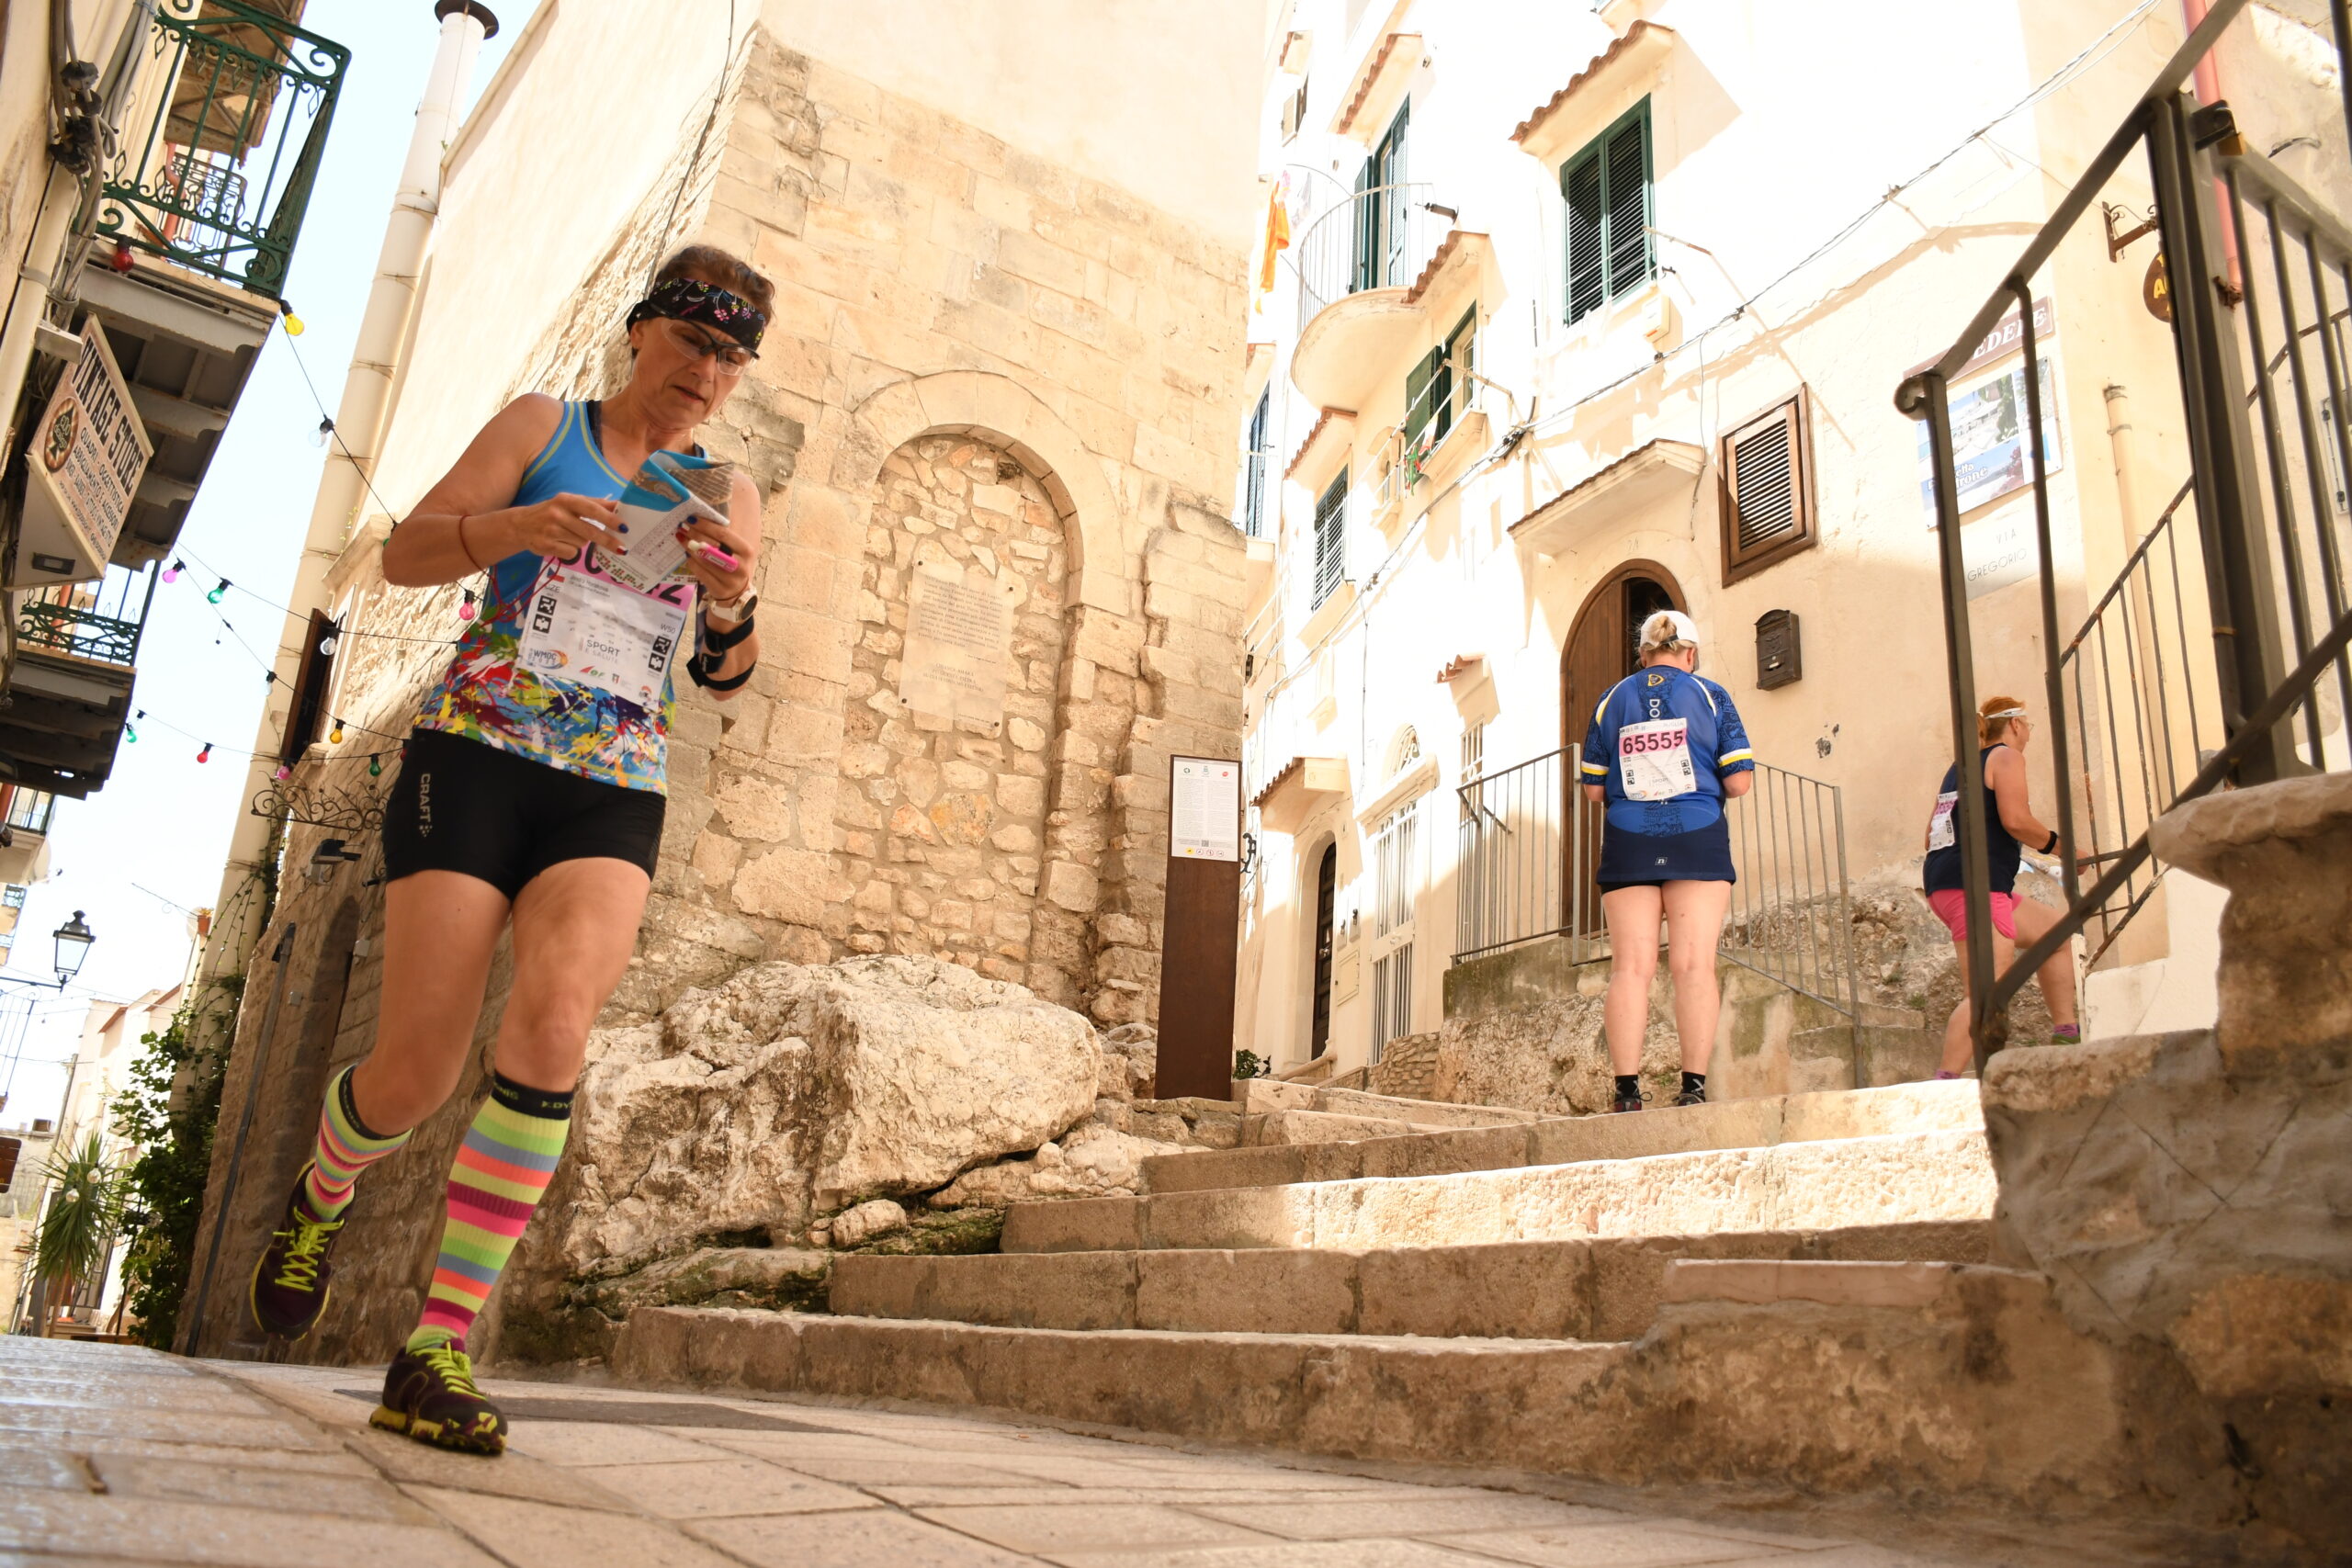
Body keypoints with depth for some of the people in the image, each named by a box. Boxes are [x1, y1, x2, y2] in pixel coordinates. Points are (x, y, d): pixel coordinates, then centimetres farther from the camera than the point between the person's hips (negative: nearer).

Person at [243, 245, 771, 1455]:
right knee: (416, 1071, -6)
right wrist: (521, 527, -17)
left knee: (554, 1019, -25)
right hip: (474, 759, -1)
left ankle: (436, 1354, -17)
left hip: (614, 799, 2)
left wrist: (731, 603, -15)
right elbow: (404, 554, 2)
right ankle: (320, 1197, 32)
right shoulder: (540, 425, 9)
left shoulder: (727, 492, 15)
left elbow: (725, 676, 7)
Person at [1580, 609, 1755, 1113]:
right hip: (1697, 840, -1)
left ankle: (1627, 1091, -7)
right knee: (1694, 964, -3)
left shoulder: (1612, 701, 9)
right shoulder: (1709, 695, 5)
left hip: (1627, 843, 1)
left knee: (1630, 967, -2)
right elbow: (1739, 781, -1)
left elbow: (1593, 789, 7)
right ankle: (1694, 1087, -7)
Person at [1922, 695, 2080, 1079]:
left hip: (1944, 883, 10)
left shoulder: (1961, 766, 24)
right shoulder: (2006, 756, 0)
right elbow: (2016, 820, -15)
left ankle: (2066, 1035, 21)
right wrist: (2059, 846, -1)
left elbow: (1932, 836, 22)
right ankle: (1944, 1084, -28)